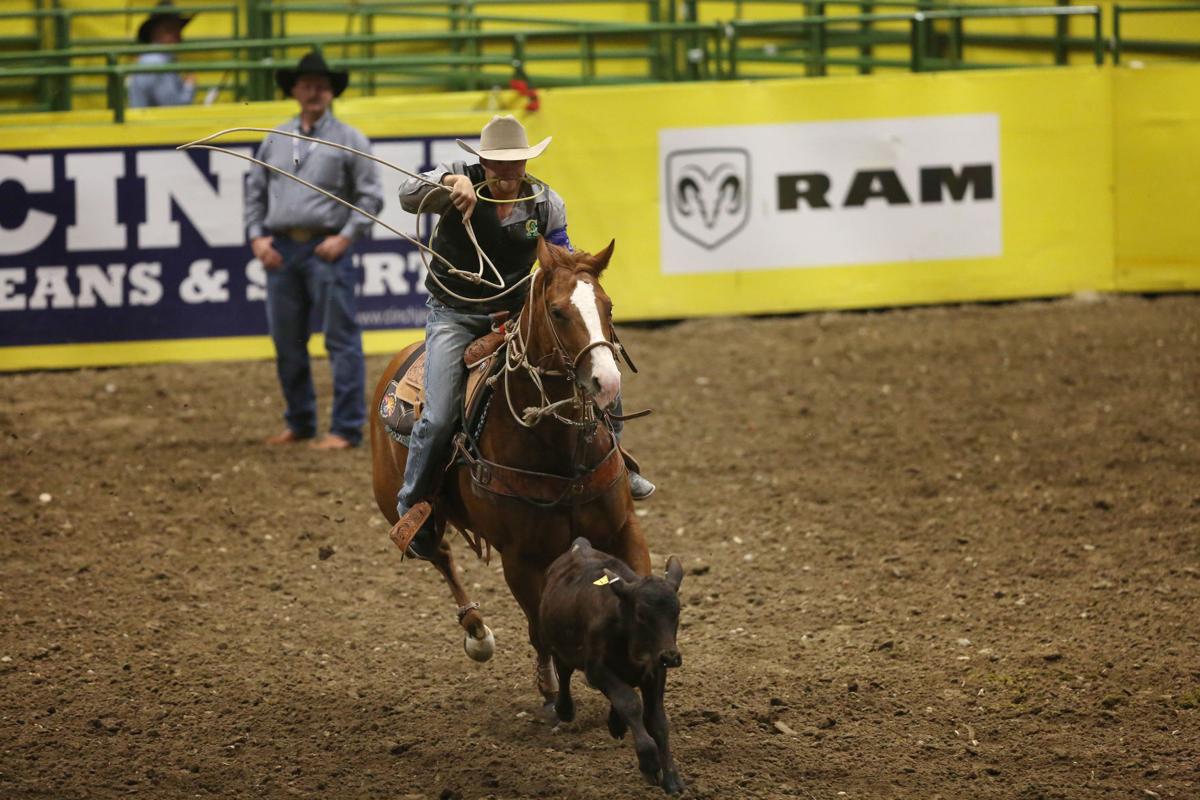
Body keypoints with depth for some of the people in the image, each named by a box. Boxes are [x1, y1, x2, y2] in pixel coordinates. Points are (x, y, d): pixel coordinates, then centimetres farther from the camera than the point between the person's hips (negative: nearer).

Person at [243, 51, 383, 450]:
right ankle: (299, 424, 22)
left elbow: (370, 195, -2)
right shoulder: (275, 139, 12)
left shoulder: (349, 139, 0)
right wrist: (256, 236, 5)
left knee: (341, 339, -5)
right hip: (281, 249, 5)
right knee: (287, 343, 10)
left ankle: (346, 429, -4)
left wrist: (346, 237, -11)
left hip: (326, 249, -5)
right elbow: (255, 189, 17)